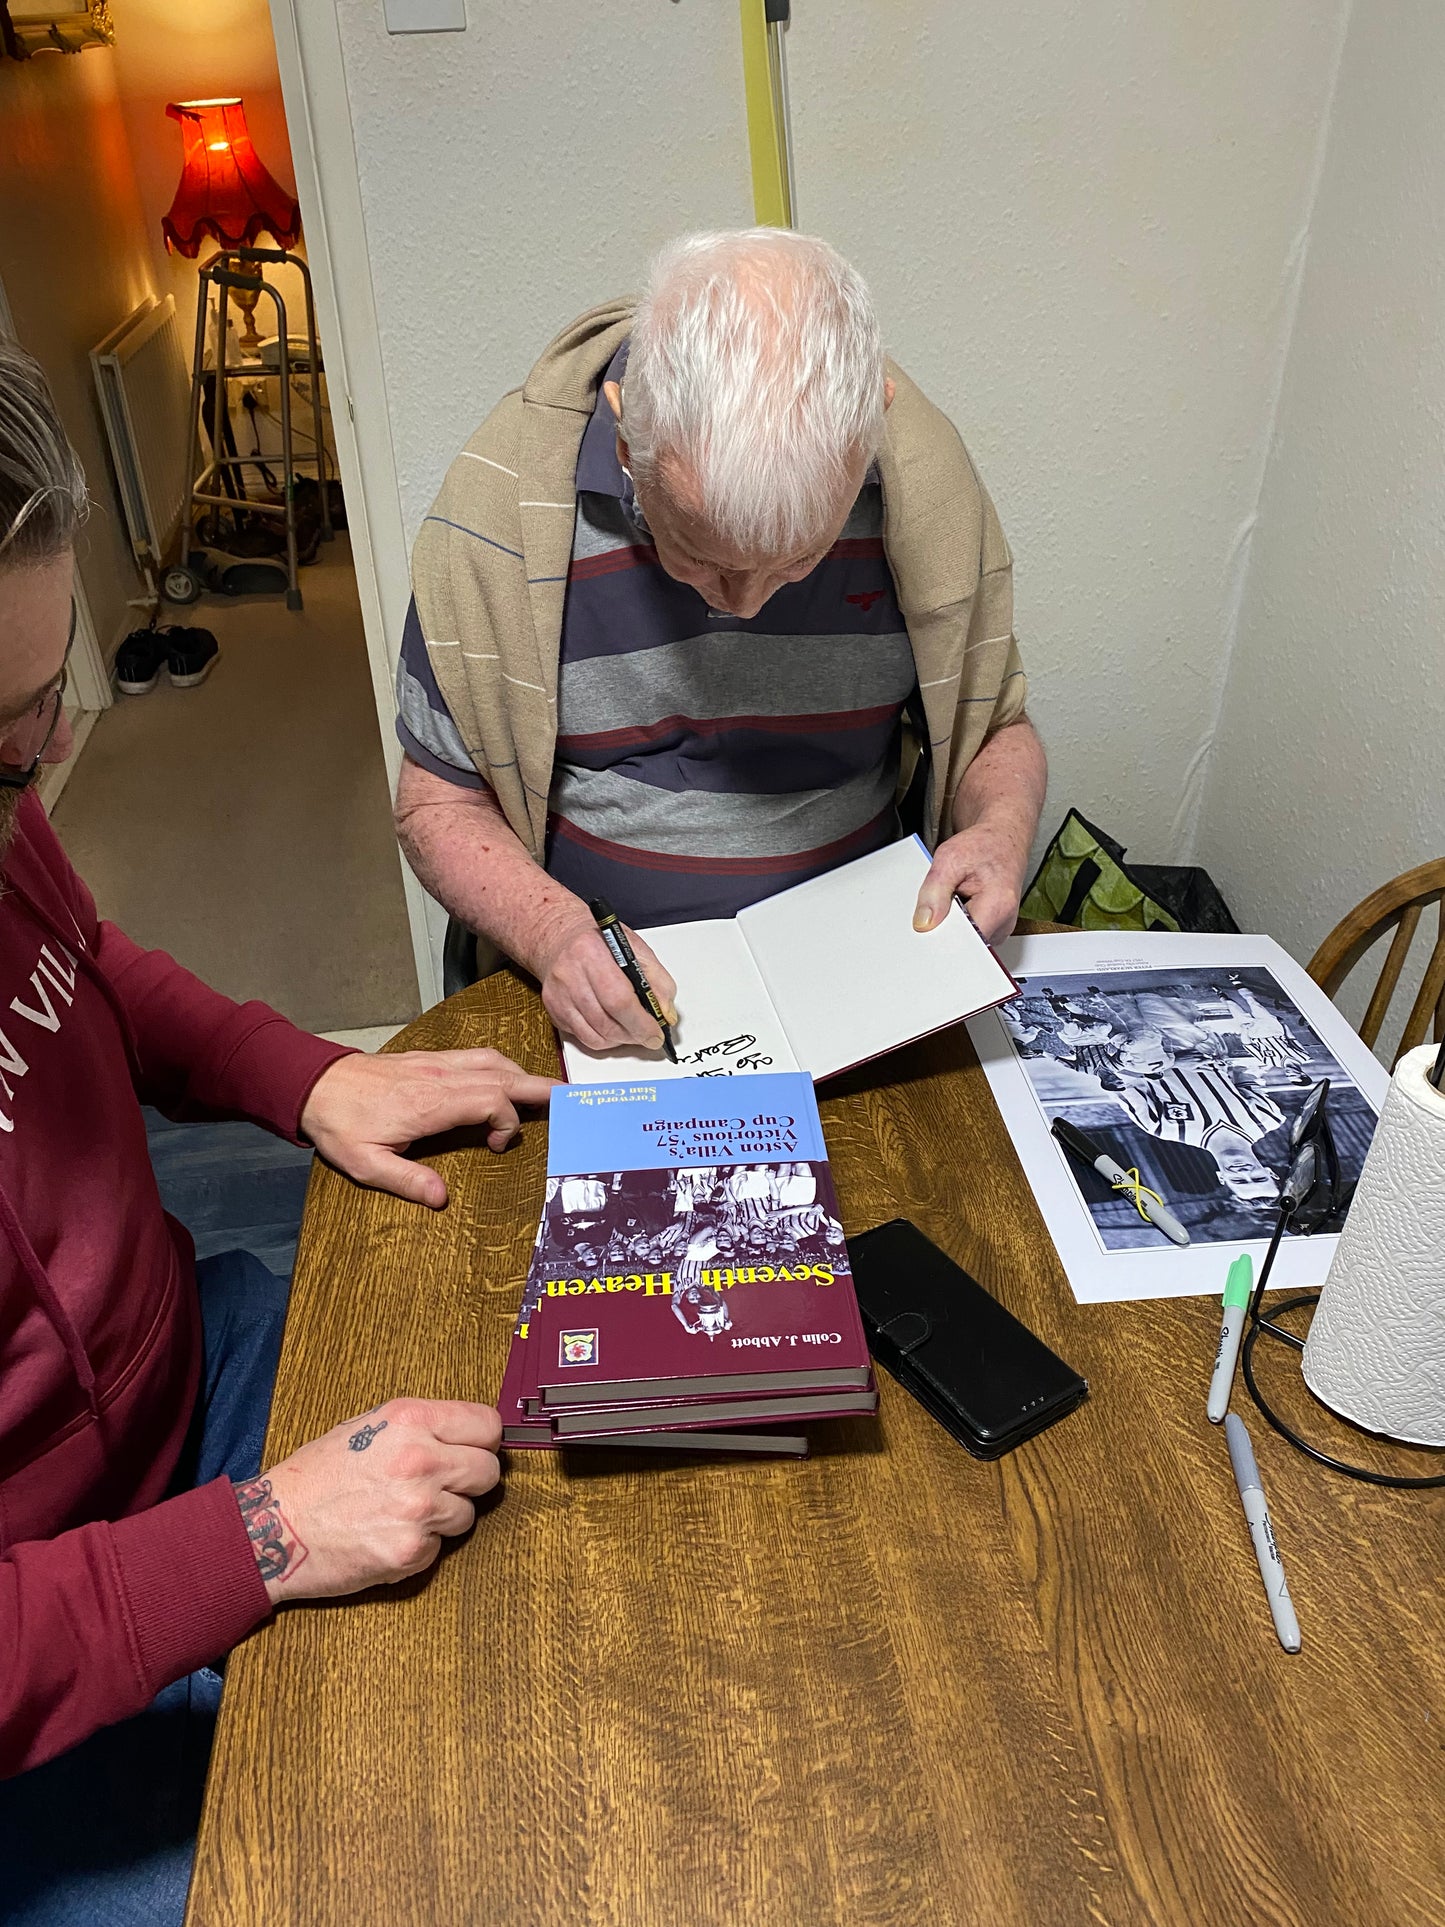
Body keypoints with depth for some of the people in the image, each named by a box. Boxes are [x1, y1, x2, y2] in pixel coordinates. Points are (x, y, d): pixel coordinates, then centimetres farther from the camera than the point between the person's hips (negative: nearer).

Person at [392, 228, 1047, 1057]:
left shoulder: (925, 474, -9)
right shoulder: (504, 497, -14)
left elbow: (998, 726, 7)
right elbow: (439, 803, -5)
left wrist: (1000, 832, -15)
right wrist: (553, 930, -23)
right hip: (600, 990, -1)